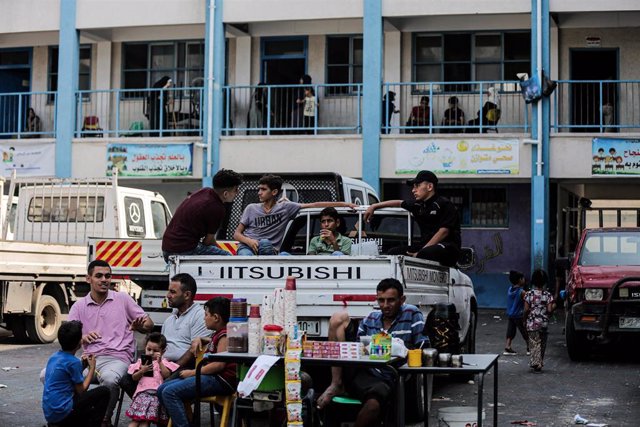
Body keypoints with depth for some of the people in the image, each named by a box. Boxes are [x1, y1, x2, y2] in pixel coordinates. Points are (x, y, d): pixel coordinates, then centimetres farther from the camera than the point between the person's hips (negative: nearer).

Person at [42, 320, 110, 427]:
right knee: (104, 392, 0)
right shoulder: (73, 362, -15)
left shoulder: (54, 357, 9)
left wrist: (83, 364, 12)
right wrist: (92, 368, 4)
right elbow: (81, 391, -5)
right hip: (62, 413, -8)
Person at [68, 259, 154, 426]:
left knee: (109, 379, -39)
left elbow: (149, 324, 12)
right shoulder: (79, 306, 12)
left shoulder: (123, 299, 9)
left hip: (117, 358, -3)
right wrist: (82, 338, -20)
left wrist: (140, 326, -13)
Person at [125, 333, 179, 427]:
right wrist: (142, 371, -4)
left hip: (157, 393, -2)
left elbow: (167, 375, 0)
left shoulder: (163, 362, 16)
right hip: (142, 392, 2)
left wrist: (160, 363, -6)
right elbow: (134, 378, 15)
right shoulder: (141, 361, 20)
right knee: (136, 419, -12)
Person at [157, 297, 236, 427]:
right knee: (162, 390, 9)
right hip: (212, 377, 11)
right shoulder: (219, 334, 20)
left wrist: (192, 372, -14)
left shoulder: (224, 335, -11)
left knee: (170, 392, -23)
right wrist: (199, 339, 23)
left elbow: (219, 364, -21)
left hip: (221, 381, -11)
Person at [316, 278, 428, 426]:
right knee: (339, 317, -7)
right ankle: (336, 385, -10)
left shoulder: (412, 314, 3)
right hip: (356, 371, 5)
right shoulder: (370, 320, 16)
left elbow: (423, 351, 0)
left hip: (383, 379, -5)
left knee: (374, 404, -42)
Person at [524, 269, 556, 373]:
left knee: (534, 344, -1)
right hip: (544, 323, 2)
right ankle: (540, 363, 22)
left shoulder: (529, 294, -7)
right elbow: (549, 310, -9)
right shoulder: (547, 295, -5)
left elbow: (526, 310, -8)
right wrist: (553, 306, 12)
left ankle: (536, 363, -12)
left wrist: (525, 319, 6)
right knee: (542, 344, 15)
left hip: (532, 324, -2)